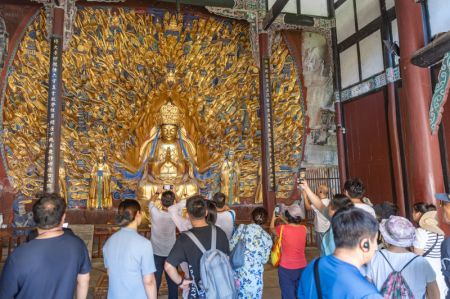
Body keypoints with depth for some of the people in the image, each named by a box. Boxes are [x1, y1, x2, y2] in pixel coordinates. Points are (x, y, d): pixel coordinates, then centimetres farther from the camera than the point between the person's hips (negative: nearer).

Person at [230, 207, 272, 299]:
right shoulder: (267, 237, -3)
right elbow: (264, 260, 2)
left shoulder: (242, 228, -5)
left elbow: (230, 247, -4)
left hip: (238, 269, 1)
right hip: (254, 273, -1)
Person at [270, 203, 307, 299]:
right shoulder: (303, 229, -6)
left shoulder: (282, 229, -18)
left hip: (286, 268, -4)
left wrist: (273, 218, 23)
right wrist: (282, 219, 26)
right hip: (302, 267, 4)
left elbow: (272, 229, 6)